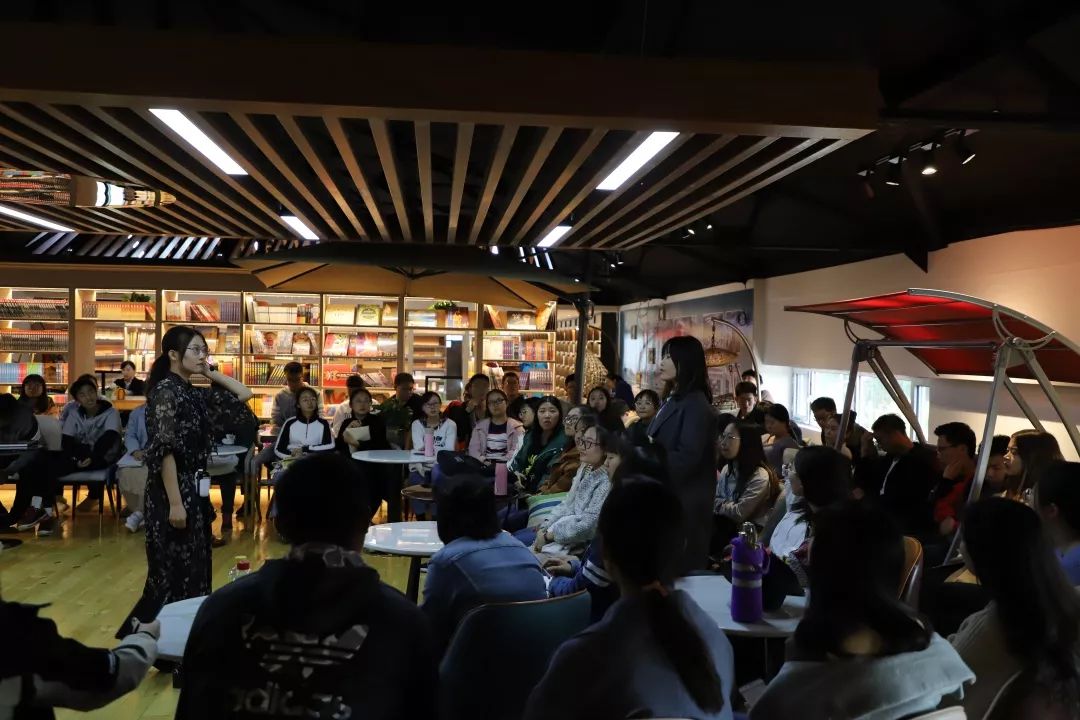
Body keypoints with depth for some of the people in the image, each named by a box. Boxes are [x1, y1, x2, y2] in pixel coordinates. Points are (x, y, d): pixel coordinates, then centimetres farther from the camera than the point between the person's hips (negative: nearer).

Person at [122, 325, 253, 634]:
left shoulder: (196, 393, 10)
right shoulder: (166, 390, -14)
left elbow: (243, 394, 17)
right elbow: (164, 451, -19)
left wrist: (211, 373, 8)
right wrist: (175, 503, -22)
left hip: (195, 491, 9)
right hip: (172, 493, -9)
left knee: (194, 570, 13)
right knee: (173, 573, -1)